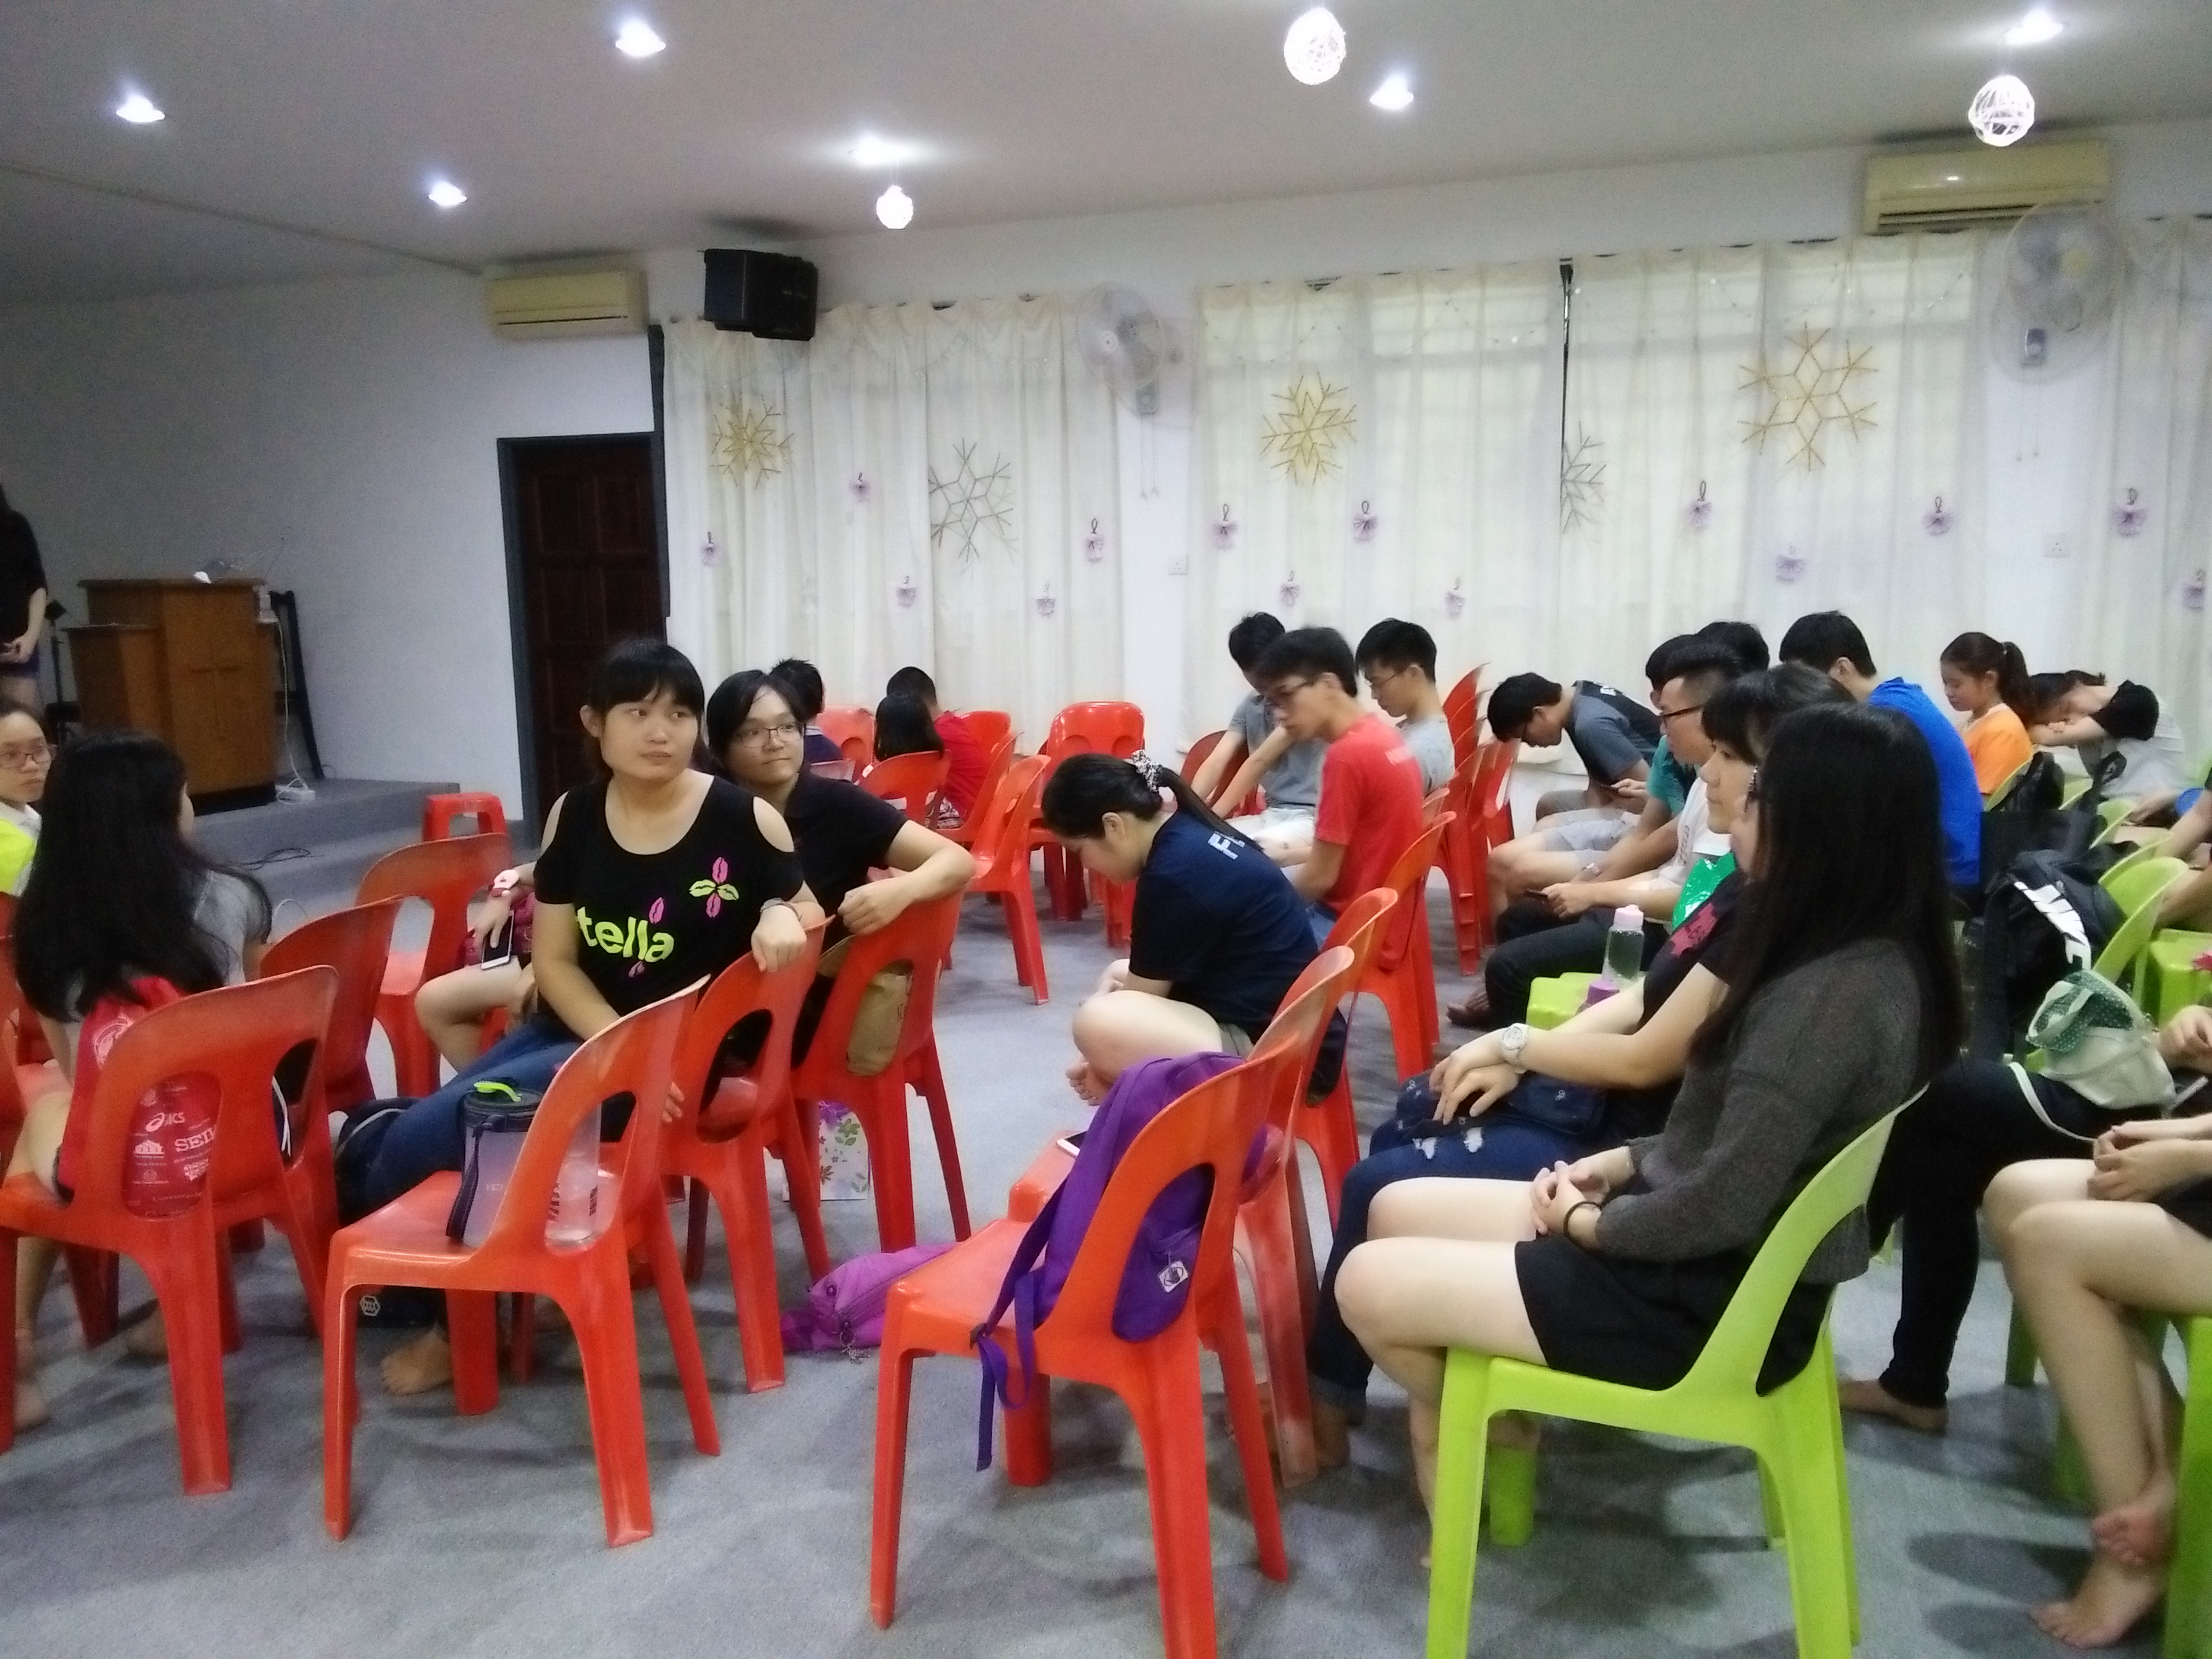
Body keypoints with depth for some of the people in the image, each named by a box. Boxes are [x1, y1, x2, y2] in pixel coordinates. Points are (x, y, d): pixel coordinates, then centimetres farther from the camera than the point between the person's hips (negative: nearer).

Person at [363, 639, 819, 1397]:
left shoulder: (743, 819, -10)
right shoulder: (573, 816, 0)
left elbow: (816, 931, 1)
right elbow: (553, 960, 0)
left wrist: (783, 918, -23)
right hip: (578, 1028, 5)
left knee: (425, 1134, -16)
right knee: (424, 1126, -12)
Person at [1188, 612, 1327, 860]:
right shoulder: (1249, 708, 12)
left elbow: (1261, 761, -16)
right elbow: (1216, 761, 0)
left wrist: (1213, 817, -18)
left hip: (1310, 817, -7)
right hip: (1271, 814, 7)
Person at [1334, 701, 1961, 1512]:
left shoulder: (1833, 991, -28)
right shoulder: (1863, 957, 4)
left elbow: (1722, 1206, -27)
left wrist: (1587, 1221, -10)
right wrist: (1625, 1162, 4)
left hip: (1708, 1299, -10)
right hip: (1702, 1255, 10)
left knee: (1369, 1283, -6)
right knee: (1397, 1210, 9)